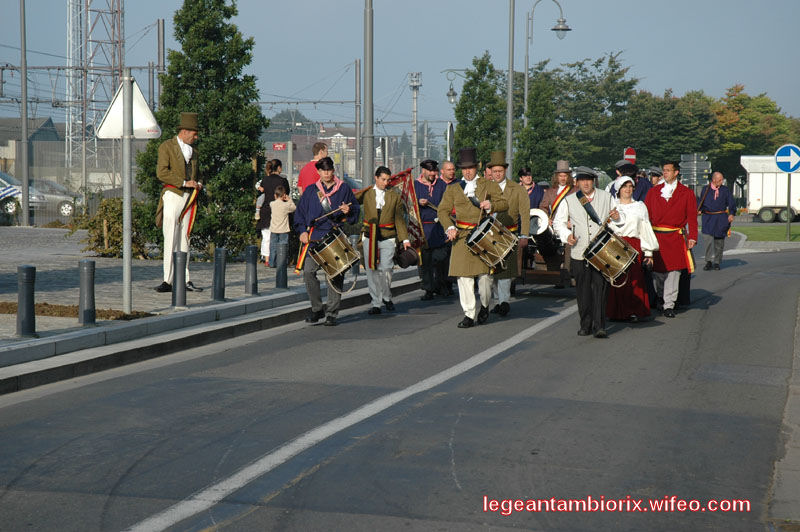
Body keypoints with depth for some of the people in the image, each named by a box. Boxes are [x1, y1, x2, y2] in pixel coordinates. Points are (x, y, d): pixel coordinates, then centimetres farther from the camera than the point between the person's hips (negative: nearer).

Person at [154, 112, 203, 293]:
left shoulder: (193, 151, 20)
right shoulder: (166, 147, -2)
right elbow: (161, 172, -12)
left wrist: (197, 184, 9)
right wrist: (184, 183, -16)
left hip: (188, 197, 6)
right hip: (172, 196, -6)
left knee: (184, 239, 8)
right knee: (170, 239, -10)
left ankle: (185, 280, 10)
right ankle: (168, 281, -11)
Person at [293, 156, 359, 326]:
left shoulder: (344, 189, 11)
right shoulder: (310, 191, 14)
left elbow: (355, 208, 16)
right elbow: (300, 212, 15)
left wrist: (348, 211, -7)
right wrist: (302, 231, 1)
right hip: (314, 237, 1)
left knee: (334, 274, -5)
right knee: (308, 271, -13)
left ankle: (331, 313, 5)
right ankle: (317, 308, 2)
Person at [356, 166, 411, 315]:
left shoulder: (395, 196, 8)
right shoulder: (366, 193, 5)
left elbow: (399, 218, 8)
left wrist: (405, 239, 2)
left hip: (388, 237, -1)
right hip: (369, 237, 1)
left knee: (385, 269, -11)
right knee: (372, 271, 2)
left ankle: (387, 297, 14)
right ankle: (376, 303, 10)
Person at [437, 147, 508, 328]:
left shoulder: (489, 186, 10)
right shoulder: (452, 189, 14)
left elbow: (504, 203, 6)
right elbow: (443, 210, 9)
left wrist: (491, 205, -16)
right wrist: (449, 227, -9)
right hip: (462, 237, 1)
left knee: (485, 274, -4)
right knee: (464, 276, -4)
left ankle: (484, 306, 22)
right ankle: (469, 315, 2)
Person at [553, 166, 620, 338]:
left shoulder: (606, 197, 10)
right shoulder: (569, 201, 8)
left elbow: (620, 219, 19)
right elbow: (558, 222, 13)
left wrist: (617, 217, -6)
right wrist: (567, 235, -5)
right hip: (579, 254, 1)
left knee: (600, 288, -9)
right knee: (583, 290, 4)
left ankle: (599, 326, -8)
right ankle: (586, 325, 16)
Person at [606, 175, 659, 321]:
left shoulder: (640, 206, 13)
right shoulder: (611, 205, 12)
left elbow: (646, 230, 10)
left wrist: (648, 253, 5)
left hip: (633, 247, 0)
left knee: (634, 279, -8)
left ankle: (633, 311, -3)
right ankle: (616, 312, 2)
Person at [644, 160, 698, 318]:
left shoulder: (687, 193, 5)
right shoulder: (654, 191, 10)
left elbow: (692, 217, 3)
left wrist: (692, 237, -7)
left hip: (675, 238, -2)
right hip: (656, 237, 2)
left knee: (673, 271, -6)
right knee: (657, 270, 6)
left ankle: (669, 305, -3)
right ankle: (661, 298, 29)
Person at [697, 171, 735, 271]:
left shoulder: (725, 190, 6)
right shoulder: (706, 189, 5)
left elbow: (731, 203, 2)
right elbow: (701, 202, 9)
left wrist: (731, 213, -14)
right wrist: (698, 210, -11)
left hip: (721, 219, 1)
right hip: (709, 218, -1)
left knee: (719, 241, 6)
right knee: (710, 239, -14)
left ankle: (717, 262, 17)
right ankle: (708, 261, -7)